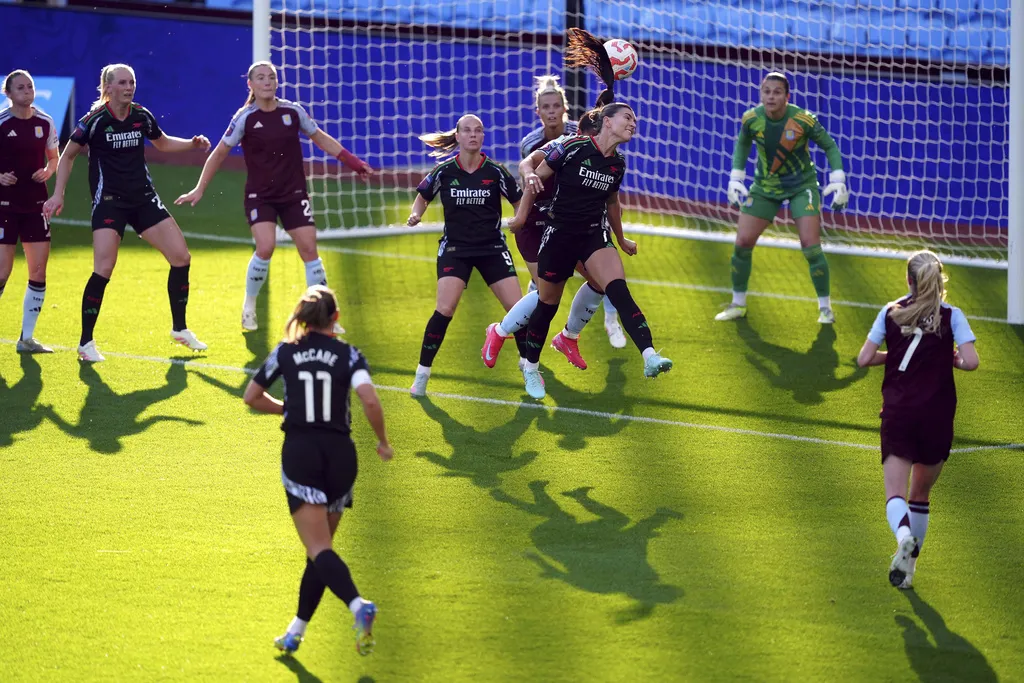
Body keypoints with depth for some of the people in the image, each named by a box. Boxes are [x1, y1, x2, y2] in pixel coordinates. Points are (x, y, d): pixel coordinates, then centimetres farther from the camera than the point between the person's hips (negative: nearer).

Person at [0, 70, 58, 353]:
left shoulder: (45, 123, 4)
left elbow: (54, 158, 17)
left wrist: (47, 171, -3)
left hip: (35, 204, 5)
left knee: (39, 270, 2)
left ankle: (27, 338, 12)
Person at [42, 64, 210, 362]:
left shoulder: (142, 116, 1)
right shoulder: (95, 120, -12)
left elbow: (162, 142, 21)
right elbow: (67, 156, 1)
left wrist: (192, 143, 5)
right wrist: (58, 194, -5)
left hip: (144, 199, 5)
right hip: (108, 201, -5)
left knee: (181, 257, -1)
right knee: (103, 269, -17)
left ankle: (180, 329, 17)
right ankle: (86, 342, -4)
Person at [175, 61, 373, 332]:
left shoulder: (293, 111, -2)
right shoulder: (245, 118, -9)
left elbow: (322, 139, 12)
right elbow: (219, 154, -2)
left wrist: (355, 163, 9)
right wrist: (199, 189, -5)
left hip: (293, 194, 3)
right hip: (260, 195, -3)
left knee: (309, 249, -4)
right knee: (265, 248, -20)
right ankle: (249, 307, 3)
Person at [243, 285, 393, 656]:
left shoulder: (285, 353, 4)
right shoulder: (348, 355, 1)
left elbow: (251, 396, 11)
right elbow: (370, 400, -13)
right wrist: (383, 443, 1)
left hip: (299, 454, -2)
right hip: (340, 454, 2)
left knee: (319, 549, -9)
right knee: (319, 548, 17)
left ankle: (358, 605, -36)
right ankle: (296, 632, 22)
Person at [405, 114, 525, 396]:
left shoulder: (495, 171, -7)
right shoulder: (444, 171, -6)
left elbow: (520, 202, 1)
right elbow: (423, 196, 11)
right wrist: (416, 214, -9)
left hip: (492, 248, 1)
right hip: (455, 248, -1)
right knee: (445, 309, -17)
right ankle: (422, 374, -4)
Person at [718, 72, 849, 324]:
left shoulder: (803, 120, -21)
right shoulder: (752, 119, -13)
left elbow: (830, 147, -7)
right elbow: (742, 144, 9)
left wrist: (838, 181, -14)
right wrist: (736, 178, 4)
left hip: (801, 186, -3)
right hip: (765, 187, 3)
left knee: (811, 246, -13)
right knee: (742, 242, -2)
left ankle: (825, 308, 4)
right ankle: (738, 304, 17)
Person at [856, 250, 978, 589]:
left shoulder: (890, 313, 3)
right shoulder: (951, 316, -3)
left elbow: (864, 358, 1)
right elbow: (971, 361, -13)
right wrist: (950, 359, 8)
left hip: (897, 414, 0)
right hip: (937, 417, 0)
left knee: (895, 494, -7)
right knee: (920, 495, 17)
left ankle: (904, 535, -38)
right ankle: (909, 564, 21)